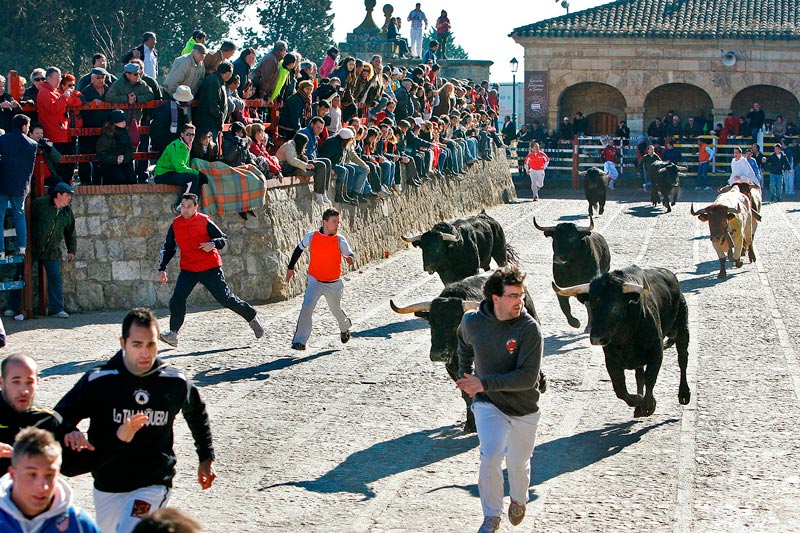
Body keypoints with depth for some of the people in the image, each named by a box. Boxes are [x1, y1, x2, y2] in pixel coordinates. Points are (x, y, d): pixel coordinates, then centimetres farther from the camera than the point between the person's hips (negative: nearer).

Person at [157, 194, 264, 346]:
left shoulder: (204, 221, -6)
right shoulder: (176, 224, 3)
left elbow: (223, 239, -3)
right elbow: (168, 248, 11)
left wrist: (213, 244, -25)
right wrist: (162, 268, 3)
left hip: (210, 267, -3)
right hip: (188, 269, 3)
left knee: (225, 298, -2)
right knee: (177, 300, -12)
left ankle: (252, 317, 17)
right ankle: (173, 334, -4)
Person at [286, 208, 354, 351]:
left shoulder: (339, 240, -10)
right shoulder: (311, 237, -6)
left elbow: (350, 255, -17)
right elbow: (299, 249, 11)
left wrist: (350, 258, -42)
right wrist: (290, 267, 14)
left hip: (334, 284, 0)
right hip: (315, 281, 0)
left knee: (336, 310, 17)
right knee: (307, 307, -20)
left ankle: (345, 326, 52)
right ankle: (300, 341, -18)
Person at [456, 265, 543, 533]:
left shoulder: (529, 328, -20)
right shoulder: (472, 321, -10)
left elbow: (528, 377, -25)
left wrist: (485, 383, -28)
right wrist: (465, 375, 15)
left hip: (524, 410, 0)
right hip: (488, 404, 0)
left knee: (518, 464, 16)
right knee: (490, 456, -21)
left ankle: (518, 501, 49)